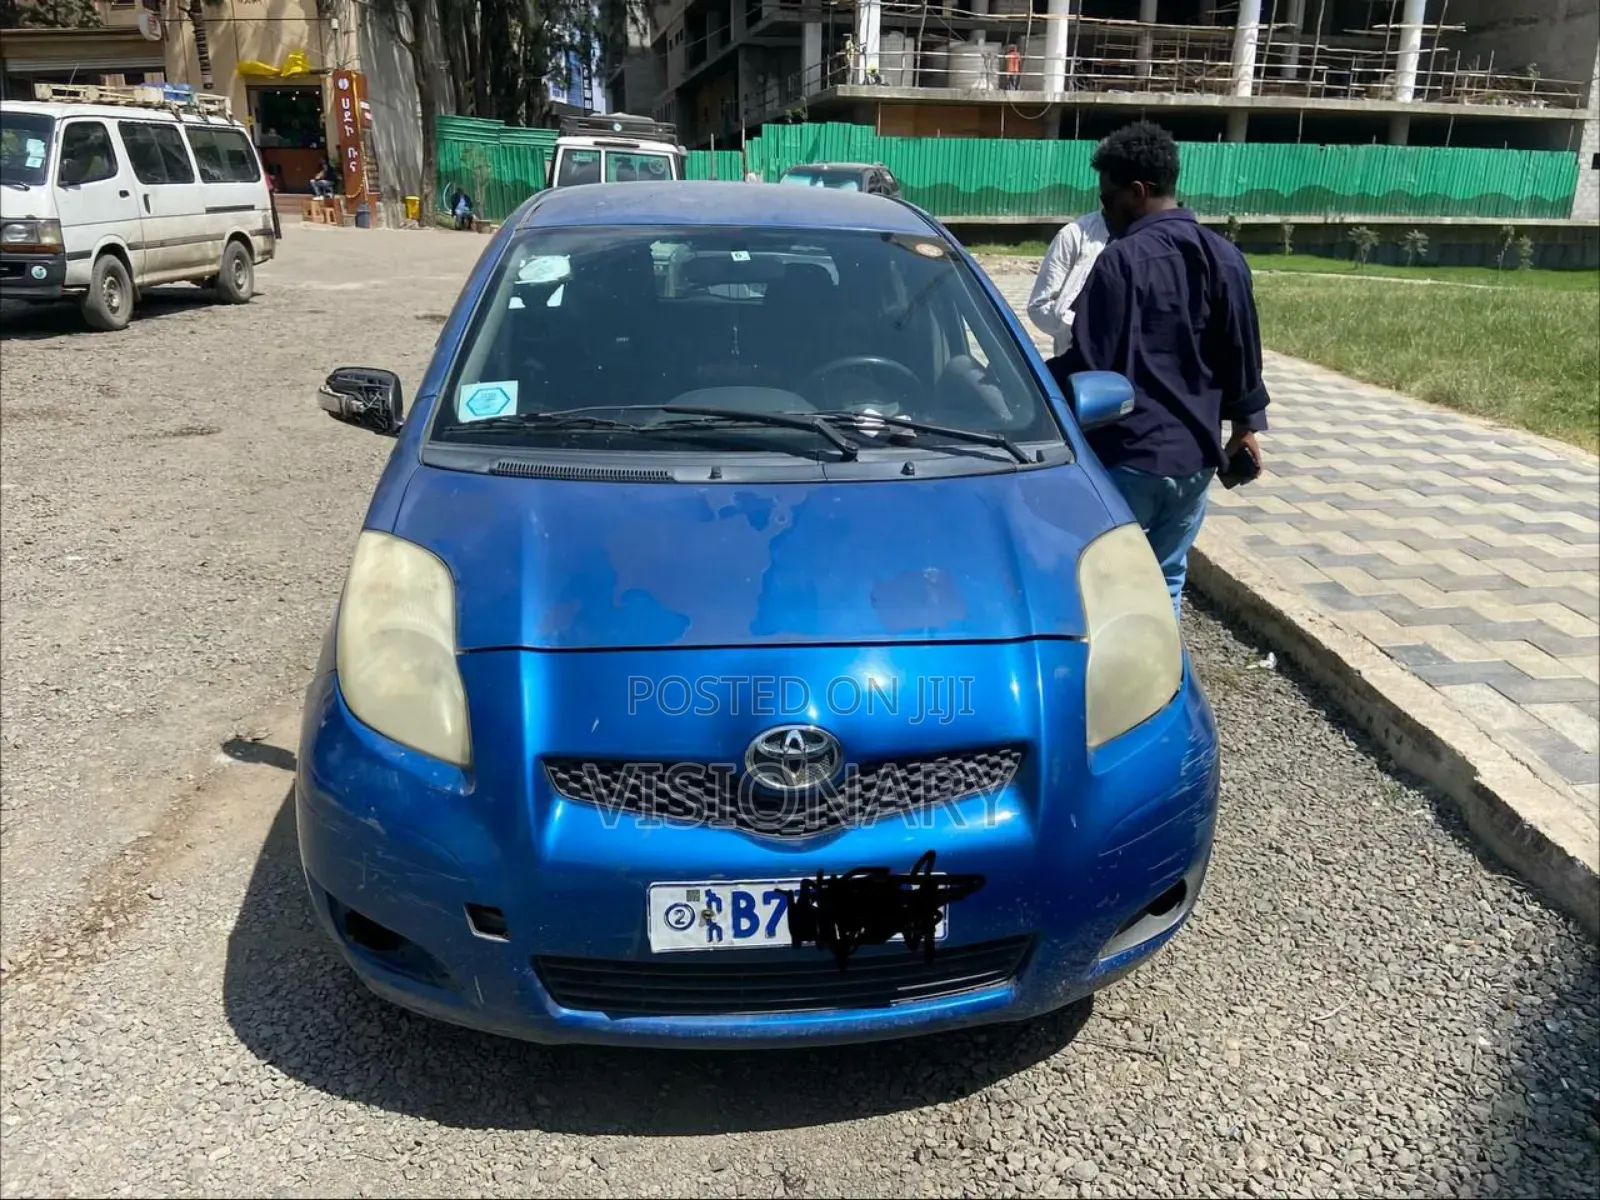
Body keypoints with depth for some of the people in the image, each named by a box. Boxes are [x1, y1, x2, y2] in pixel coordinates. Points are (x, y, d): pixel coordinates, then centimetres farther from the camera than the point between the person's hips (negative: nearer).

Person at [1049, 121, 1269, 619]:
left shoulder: (1121, 260, -14)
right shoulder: (1224, 257, 6)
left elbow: (1088, 365, -15)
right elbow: (1242, 355, 11)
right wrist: (1246, 424, 24)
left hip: (1127, 454, -6)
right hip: (1195, 453, 6)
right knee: (1166, 579, 17)